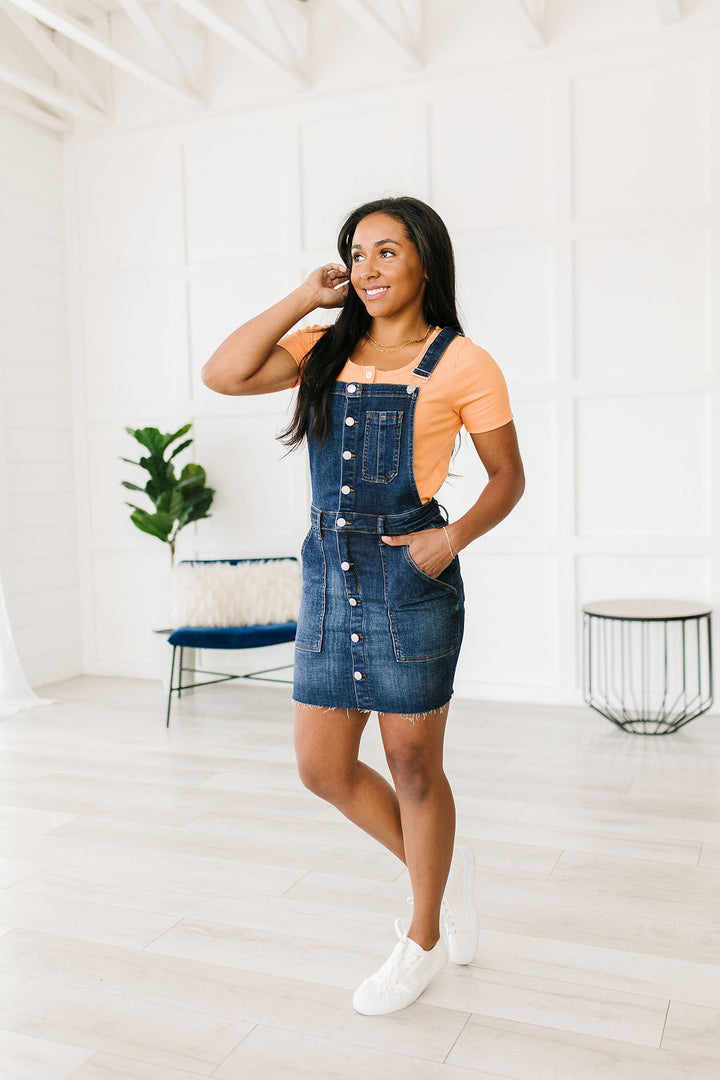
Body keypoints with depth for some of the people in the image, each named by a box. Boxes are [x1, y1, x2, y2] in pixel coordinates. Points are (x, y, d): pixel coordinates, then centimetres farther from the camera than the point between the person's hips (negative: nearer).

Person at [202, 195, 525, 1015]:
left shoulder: (462, 363, -3)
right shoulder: (325, 350, 10)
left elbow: (507, 478, 1)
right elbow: (222, 374, -2)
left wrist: (455, 536, -16)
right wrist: (304, 297, 0)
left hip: (409, 576, -5)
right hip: (328, 570, 5)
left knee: (411, 764, 8)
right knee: (323, 768, 10)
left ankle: (425, 940, 31)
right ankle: (442, 868, 36)